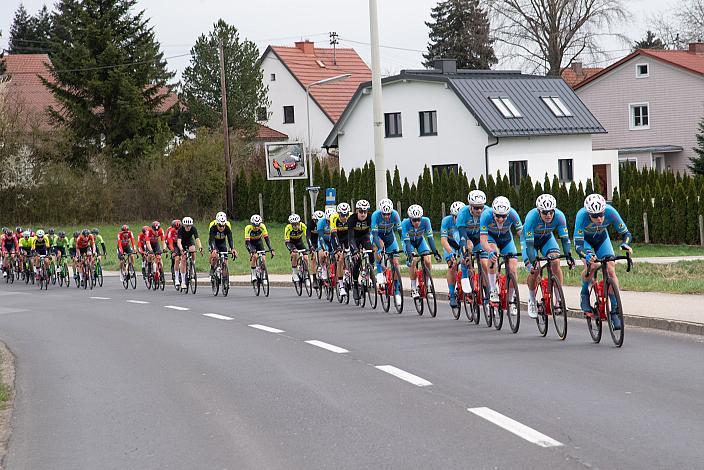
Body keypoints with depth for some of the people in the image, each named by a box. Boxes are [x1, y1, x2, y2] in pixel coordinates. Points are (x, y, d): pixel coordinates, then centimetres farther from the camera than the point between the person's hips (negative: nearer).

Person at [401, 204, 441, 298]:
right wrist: (410, 255, -49)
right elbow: (406, 240, -37)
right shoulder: (405, 223, -34)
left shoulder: (425, 221, -30)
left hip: (420, 241, 2)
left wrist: (435, 252, -40)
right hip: (409, 242, -2)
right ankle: (413, 289, -17)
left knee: (427, 261, -19)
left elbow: (430, 237, -31)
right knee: (412, 261, -26)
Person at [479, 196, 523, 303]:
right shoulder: (486, 215, -35)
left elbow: (521, 232, -31)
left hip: (506, 238, 2)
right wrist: (490, 252, -56)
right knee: (493, 256, -34)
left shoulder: (512, 214, -32)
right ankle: (493, 291, -22)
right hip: (490, 236, -2)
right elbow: (483, 239, -37)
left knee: (513, 268, -14)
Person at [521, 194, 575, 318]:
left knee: (555, 262, -22)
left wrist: (568, 256, -41)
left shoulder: (559, 216, -30)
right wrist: (533, 261, -48)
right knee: (534, 270, -17)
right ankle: (531, 300, 9)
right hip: (529, 239, -2)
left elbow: (565, 238, -27)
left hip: (547, 238, 2)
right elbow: (529, 243, -37)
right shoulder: (531, 217, -37)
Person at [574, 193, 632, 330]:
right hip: (585, 239, -2)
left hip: (602, 238, 2)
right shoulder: (582, 216, -39)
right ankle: (584, 294, -3)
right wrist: (588, 256, -58)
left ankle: (615, 311, -8)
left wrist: (625, 245, -46)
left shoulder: (610, 212, -34)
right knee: (592, 265, -30)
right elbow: (578, 245, -39)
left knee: (611, 270, -14)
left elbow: (626, 233, -24)